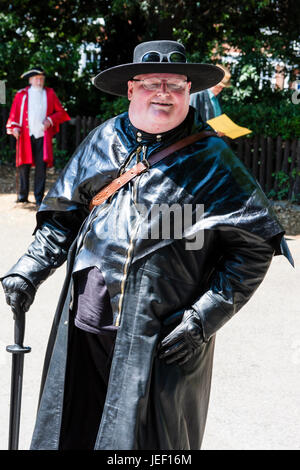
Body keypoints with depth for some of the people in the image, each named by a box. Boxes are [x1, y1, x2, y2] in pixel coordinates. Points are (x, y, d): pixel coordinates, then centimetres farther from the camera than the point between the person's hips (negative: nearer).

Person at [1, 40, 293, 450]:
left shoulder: (209, 158, -3)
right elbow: (63, 216, 17)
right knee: (73, 432, 14)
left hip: (164, 336, -3)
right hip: (86, 324, 4)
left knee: (149, 438, 7)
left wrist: (204, 318, -12)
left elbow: (254, 247, -4)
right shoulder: (102, 142, 8)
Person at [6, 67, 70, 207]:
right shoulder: (21, 95, 10)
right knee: (24, 165, 0)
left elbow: (61, 112, 13)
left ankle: (39, 198, 0)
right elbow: (14, 114, 11)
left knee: (41, 166, -5)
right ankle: (22, 195, 14)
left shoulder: (50, 94, 13)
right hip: (25, 136, 0)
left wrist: (50, 120, -5)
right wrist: (14, 128, -5)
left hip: (43, 136, 0)